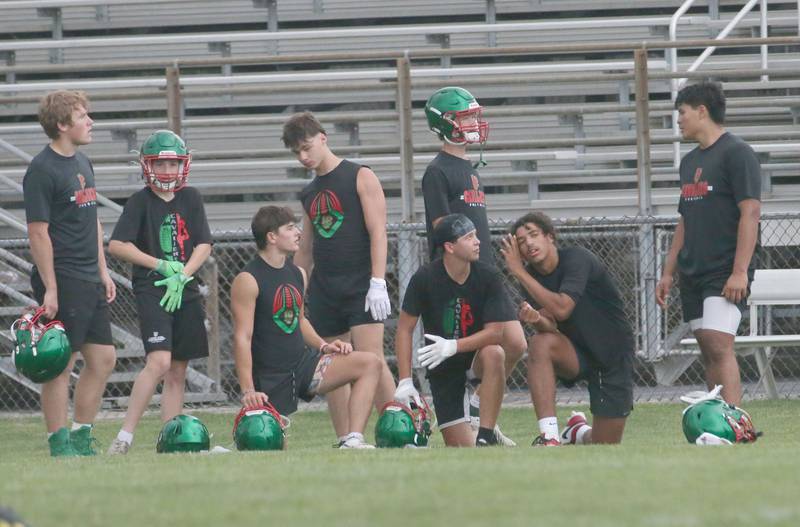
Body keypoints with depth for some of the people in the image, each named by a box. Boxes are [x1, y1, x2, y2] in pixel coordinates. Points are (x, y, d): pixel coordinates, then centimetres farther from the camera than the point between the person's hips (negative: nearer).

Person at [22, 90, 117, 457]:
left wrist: (103, 271, 19)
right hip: (62, 281, -9)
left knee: (103, 359, 10)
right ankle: (60, 445, 0)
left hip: (89, 282, 9)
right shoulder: (42, 170, -13)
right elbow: (38, 232, -16)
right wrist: (50, 289, -18)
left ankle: (81, 439, 18)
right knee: (61, 363, -5)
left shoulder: (82, 164, 15)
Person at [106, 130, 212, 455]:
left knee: (178, 371, 6)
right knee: (159, 361, -20)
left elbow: (204, 245, 6)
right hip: (150, 290, -5)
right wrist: (161, 265, -12)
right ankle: (124, 437, -20)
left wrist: (181, 276, -8)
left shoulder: (190, 198, 9)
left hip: (184, 293, 5)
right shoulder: (141, 201, -3)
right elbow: (117, 245, -10)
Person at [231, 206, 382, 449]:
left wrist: (323, 346, 7)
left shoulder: (297, 274, 11)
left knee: (370, 364, -10)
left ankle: (352, 440, -17)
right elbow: (242, 338, -17)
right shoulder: (248, 281, -13)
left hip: (304, 363, 7)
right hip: (270, 377, -7)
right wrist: (248, 391, -22)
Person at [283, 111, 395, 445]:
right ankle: (345, 442, 6)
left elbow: (377, 232, -7)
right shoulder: (310, 193, 17)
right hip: (324, 289, 6)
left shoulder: (361, 178, 0)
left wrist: (377, 283, -16)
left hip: (360, 287, -6)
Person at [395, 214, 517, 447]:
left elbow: (495, 332, -17)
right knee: (461, 448, -10)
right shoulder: (425, 278, -14)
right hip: (443, 369, -1)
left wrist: (453, 346, -31)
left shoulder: (488, 277, -12)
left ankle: (487, 436, -27)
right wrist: (405, 381, -16)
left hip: (476, 355, 1)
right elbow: (405, 329, -9)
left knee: (494, 354, -37)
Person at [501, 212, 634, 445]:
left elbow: (562, 309, -34)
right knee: (540, 343, -33)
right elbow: (551, 329, -14)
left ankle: (580, 432, 34)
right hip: (577, 353, 4)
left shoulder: (577, 258, -20)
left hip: (614, 354, -3)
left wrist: (520, 272, -32)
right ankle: (549, 437, -28)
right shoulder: (531, 275, -3)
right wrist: (536, 319, -38)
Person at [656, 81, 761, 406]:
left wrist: (740, 272, -21)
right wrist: (668, 273, 20)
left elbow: (751, 213, -15)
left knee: (719, 345, -19)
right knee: (708, 353, 6)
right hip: (693, 275, 8)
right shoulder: (690, 161, 18)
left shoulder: (736, 154, -8)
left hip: (725, 274, -8)